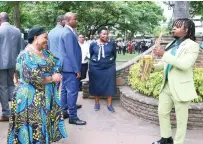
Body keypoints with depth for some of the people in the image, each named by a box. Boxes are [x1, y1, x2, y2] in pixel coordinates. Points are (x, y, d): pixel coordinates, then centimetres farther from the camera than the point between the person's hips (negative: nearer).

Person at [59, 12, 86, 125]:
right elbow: (71, 53, -22)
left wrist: (76, 68, 21)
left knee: (66, 90, 16)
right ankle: (73, 117, -1)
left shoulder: (67, 32, 15)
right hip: (71, 67, -11)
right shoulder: (68, 33, -17)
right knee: (72, 91, -6)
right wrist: (77, 69, -19)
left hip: (67, 67, 11)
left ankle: (63, 112, 26)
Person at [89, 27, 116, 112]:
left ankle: (109, 104, 13)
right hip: (95, 68, 0)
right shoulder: (93, 44, -4)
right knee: (96, 85, 7)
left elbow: (114, 55, 9)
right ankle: (97, 103, 21)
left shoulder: (112, 43, -5)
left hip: (109, 68, 0)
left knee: (109, 85, 4)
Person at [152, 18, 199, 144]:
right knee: (162, 112, 16)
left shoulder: (192, 45, -12)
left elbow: (185, 64, -27)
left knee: (181, 119, 5)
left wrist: (164, 54, -26)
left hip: (181, 88, -7)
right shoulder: (172, 45, 9)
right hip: (167, 86, 8)